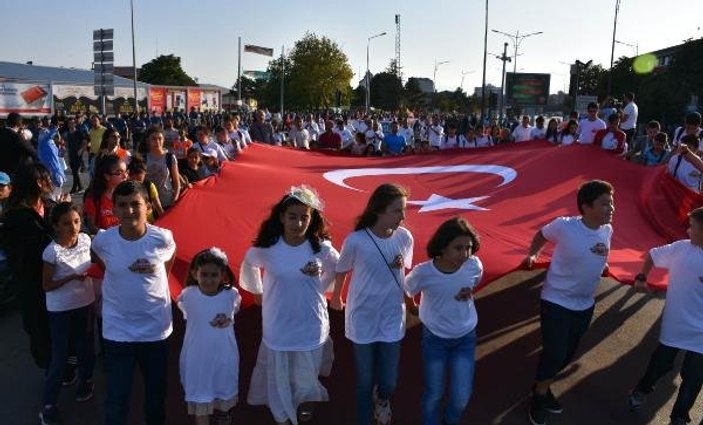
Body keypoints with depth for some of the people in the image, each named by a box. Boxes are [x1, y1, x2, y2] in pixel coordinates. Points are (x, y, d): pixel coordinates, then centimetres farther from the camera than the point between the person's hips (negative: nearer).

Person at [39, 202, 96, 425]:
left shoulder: (85, 239, -8)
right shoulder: (52, 252, -21)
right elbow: (46, 286, -14)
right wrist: (70, 277, -25)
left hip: (85, 302, 4)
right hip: (60, 308, -4)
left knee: (85, 346, 19)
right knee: (59, 356, 2)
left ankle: (85, 381, 44)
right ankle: (49, 404, 18)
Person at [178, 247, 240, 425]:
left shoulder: (231, 294, -13)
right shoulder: (188, 296, -14)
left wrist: (228, 319, -9)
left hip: (224, 359, 1)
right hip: (197, 359, -1)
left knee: (224, 405, 19)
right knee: (200, 407, 11)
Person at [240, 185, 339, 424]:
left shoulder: (321, 248, -14)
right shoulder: (266, 247, -14)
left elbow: (338, 268, 7)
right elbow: (248, 264, 8)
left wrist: (320, 287, 4)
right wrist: (257, 291, 14)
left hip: (311, 325, 1)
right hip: (278, 327, -1)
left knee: (306, 376, 20)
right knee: (279, 377, 13)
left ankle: (305, 402, 53)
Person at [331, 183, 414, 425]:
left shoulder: (405, 237, -10)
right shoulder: (356, 241, -20)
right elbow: (341, 271, 0)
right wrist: (336, 298, 16)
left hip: (392, 319, 2)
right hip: (362, 320, -2)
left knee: (389, 382, 8)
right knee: (365, 381, 11)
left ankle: (382, 399, 45)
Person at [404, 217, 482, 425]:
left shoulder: (474, 265, -20)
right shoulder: (423, 272, -27)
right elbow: (405, 293, -5)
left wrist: (469, 293, -6)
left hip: (466, 337, 2)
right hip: (434, 338, -2)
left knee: (462, 395, 9)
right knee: (434, 393, 13)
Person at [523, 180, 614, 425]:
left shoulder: (607, 230, -7)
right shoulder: (564, 226, -24)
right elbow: (542, 235, -3)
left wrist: (601, 264, 4)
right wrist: (532, 254, -12)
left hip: (585, 305, 6)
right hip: (556, 302, -6)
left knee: (568, 354, 18)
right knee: (555, 354, -6)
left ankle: (542, 387, 44)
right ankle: (540, 395, 24)